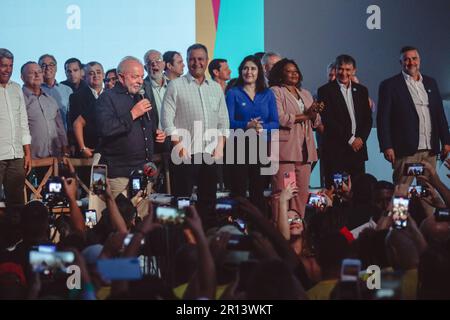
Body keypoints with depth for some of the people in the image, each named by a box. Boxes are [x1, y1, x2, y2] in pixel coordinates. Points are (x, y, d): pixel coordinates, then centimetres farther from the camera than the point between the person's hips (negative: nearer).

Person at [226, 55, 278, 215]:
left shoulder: (267, 94, 11)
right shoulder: (233, 93, 4)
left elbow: (275, 123, 4)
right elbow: (229, 122, -6)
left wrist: (261, 127, -16)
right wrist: (248, 125, -22)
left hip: (262, 147, 2)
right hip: (239, 147, -2)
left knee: (258, 190, 6)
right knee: (239, 190, -4)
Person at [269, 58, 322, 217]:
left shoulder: (305, 94, 24)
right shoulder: (275, 91, 2)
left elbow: (316, 122, 20)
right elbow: (280, 118, -12)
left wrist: (314, 114, -3)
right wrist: (304, 116, -5)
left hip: (304, 150, 7)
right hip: (285, 149, -6)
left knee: (302, 193, 3)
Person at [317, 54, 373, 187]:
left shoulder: (362, 90, 15)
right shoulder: (325, 91, 0)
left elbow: (368, 119, 14)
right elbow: (327, 120, -8)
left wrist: (360, 138, -4)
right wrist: (350, 139, -10)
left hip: (358, 149, 4)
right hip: (335, 151, -4)